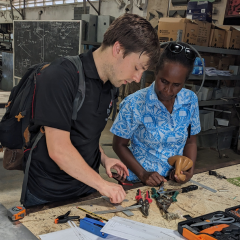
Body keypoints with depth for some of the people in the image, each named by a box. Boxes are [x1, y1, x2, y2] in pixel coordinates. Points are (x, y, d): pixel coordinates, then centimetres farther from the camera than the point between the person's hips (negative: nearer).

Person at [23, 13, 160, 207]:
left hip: (86, 189, 7)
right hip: (48, 197, -7)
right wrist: (102, 184, -18)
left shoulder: (107, 85, 4)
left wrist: (103, 158, 0)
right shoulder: (61, 77, -23)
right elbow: (58, 149, -26)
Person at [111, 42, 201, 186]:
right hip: (140, 182, -2)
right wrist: (143, 174, -12)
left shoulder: (190, 101, 1)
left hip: (176, 180, 3)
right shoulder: (134, 104, -11)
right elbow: (119, 144, -2)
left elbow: (191, 142, 12)